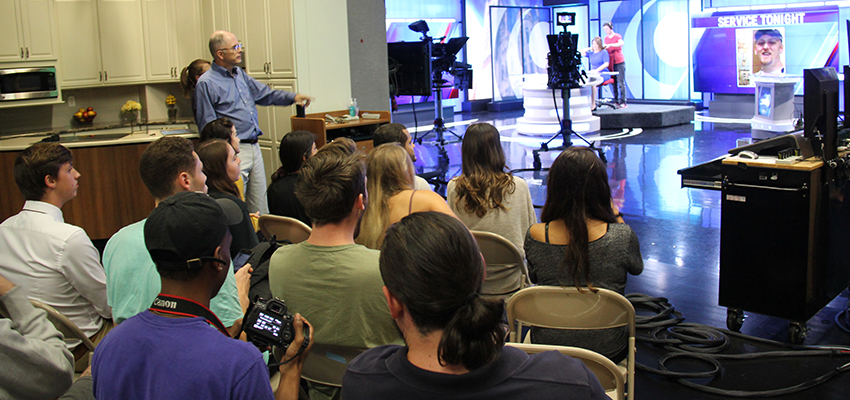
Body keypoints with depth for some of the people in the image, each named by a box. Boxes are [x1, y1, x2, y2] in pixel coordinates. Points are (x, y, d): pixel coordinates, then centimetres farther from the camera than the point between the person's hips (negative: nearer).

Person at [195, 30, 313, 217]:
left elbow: (264, 94, 25)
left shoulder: (240, 75, 14)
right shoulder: (206, 84, -10)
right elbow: (208, 128, -12)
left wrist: (293, 97, 12)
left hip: (254, 147, 8)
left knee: (260, 207, 13)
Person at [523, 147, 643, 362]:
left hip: (547, 349, 1)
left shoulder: (534, 236, -18)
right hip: (607, 351, -1)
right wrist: (618, 218, 10)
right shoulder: (622, 236, -21)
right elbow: (637, 268, 3)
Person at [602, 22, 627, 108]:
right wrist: (602, 47, 2)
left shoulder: (617, 36, -4)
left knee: (621, 82, -7)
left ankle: (623, 102, -8)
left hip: (619, 62, -6)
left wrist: (610, 45, -31)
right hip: (610, 63, 6)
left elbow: (621, 43, -24)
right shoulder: (606, 38, 15)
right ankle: (616, 101, 9)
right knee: (614, 82, 5)